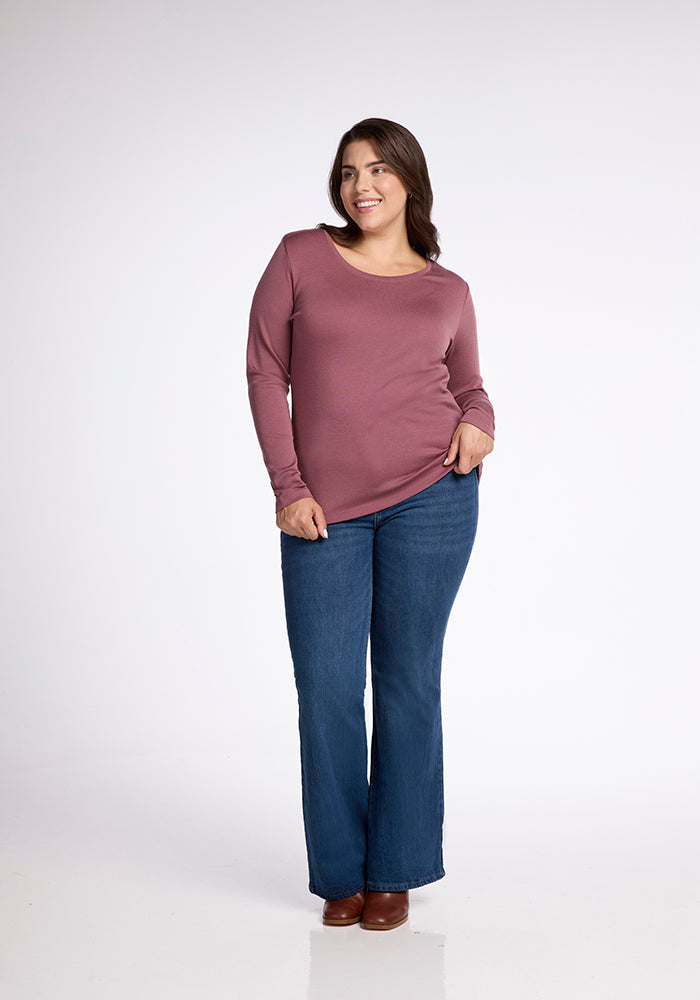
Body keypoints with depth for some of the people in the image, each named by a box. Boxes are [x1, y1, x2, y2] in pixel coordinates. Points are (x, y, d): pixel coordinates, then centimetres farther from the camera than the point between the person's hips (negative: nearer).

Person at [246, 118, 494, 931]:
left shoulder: (446, 290, 9)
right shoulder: (301, 257, 5)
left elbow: (469, 384, 18)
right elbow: (266, 371, 3)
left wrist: (479, 423, -7)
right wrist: (288, 486, -3)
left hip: (430, 495, 0)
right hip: (325, 510, 0)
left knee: (408, 681, 6)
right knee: (327, 689, 2)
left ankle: (394, 873, 19)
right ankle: (339, 874, 20)